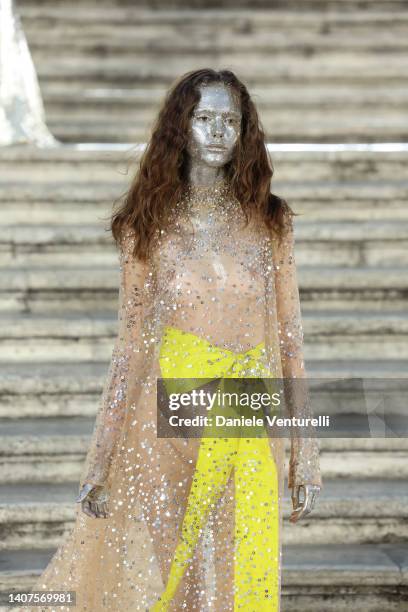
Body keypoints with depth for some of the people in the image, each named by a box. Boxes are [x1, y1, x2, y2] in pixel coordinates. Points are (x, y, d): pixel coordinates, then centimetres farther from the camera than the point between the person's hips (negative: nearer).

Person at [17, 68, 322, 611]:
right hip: (168, 422, -1)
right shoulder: (148, 226, 2)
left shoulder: (270, 221, 4)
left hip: (251, 431, 1)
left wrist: (306, 456, 3)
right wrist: (100, 462, -2)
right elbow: (132, 343, 1)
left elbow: (289, 337, 5)